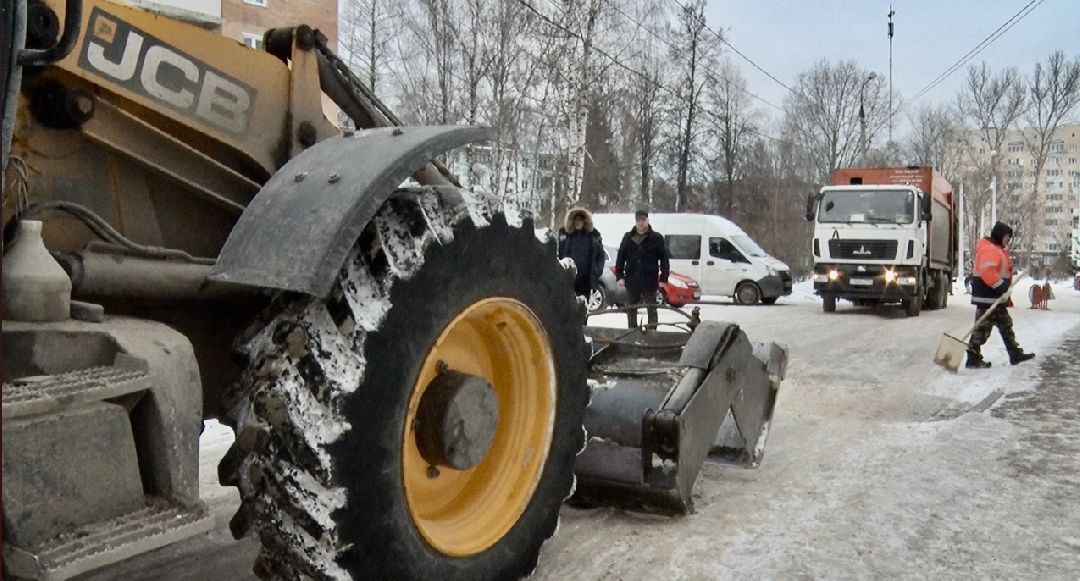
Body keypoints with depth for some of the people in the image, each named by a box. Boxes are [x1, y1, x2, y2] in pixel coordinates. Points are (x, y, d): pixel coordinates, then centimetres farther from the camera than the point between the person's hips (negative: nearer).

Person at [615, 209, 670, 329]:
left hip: (650, 280, -3)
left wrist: (663, 278, -8)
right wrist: (619, 276, -1)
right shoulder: (628, 237, 7)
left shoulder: (657, 238, 0)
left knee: (651, 309, 4)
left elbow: (664, 259, -2)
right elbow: (621, 257, 7)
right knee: (631, 310, 12)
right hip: (632, 280, 3)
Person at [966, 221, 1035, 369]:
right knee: (983, 327, -7)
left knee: (1005, 325, 18)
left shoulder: (997, 249, 20)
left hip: (996, 298, 12)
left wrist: (1005, 292, 21)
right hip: (987, 297, -12)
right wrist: (1001, 286, -30)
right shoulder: (989, 249, -16)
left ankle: (1015, 354, 28)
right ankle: (973, 358, -3)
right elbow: (987, 272, -30)